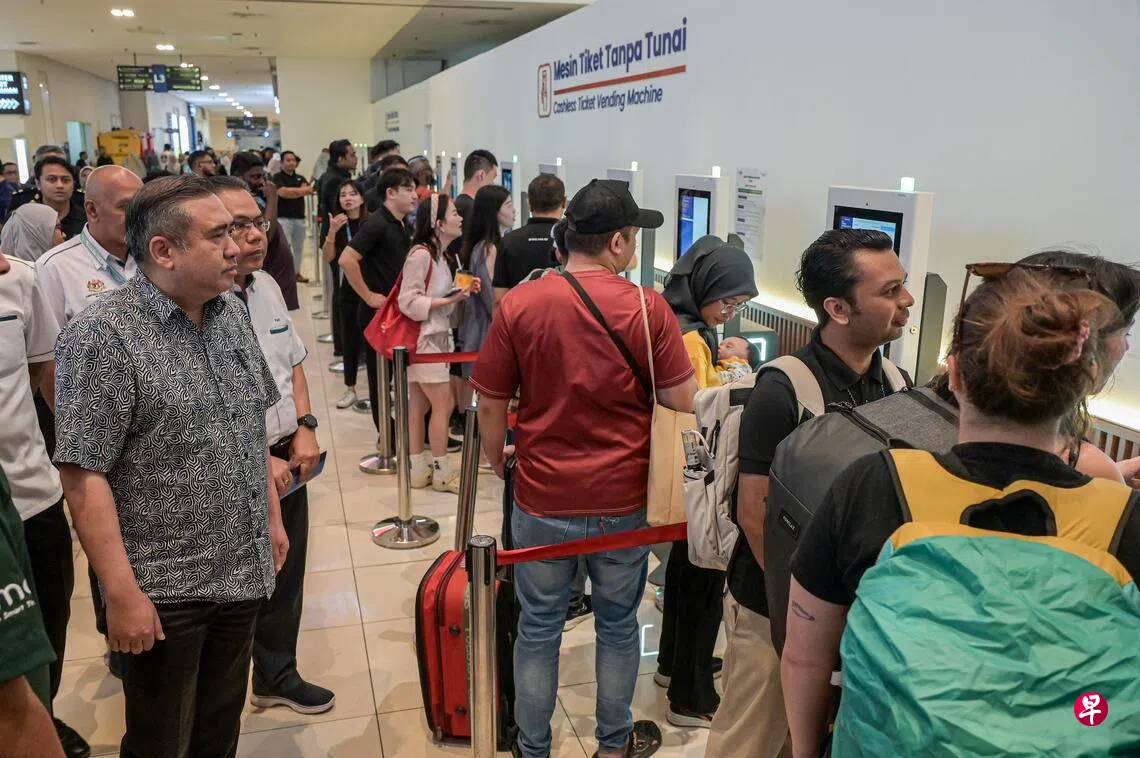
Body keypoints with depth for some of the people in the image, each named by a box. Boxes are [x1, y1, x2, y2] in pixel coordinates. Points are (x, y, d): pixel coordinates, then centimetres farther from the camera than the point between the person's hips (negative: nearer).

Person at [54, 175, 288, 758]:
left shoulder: (231, 312, 3)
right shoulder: (102, 337, -18)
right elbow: (83, 475, -19)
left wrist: (271, 516, 14)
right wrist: (122, 594, -19)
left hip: (240, 572, 6)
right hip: (164, 590, -6)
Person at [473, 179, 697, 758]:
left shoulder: (519, 304, -8)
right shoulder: (648, 308, -11)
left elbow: (490, 405, -2)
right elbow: (681, 406, -9)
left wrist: (497, 461, 16)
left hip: (542, 499, 0)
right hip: (623, 500, 0)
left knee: (538, 631, 15)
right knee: (618, 625, 19)